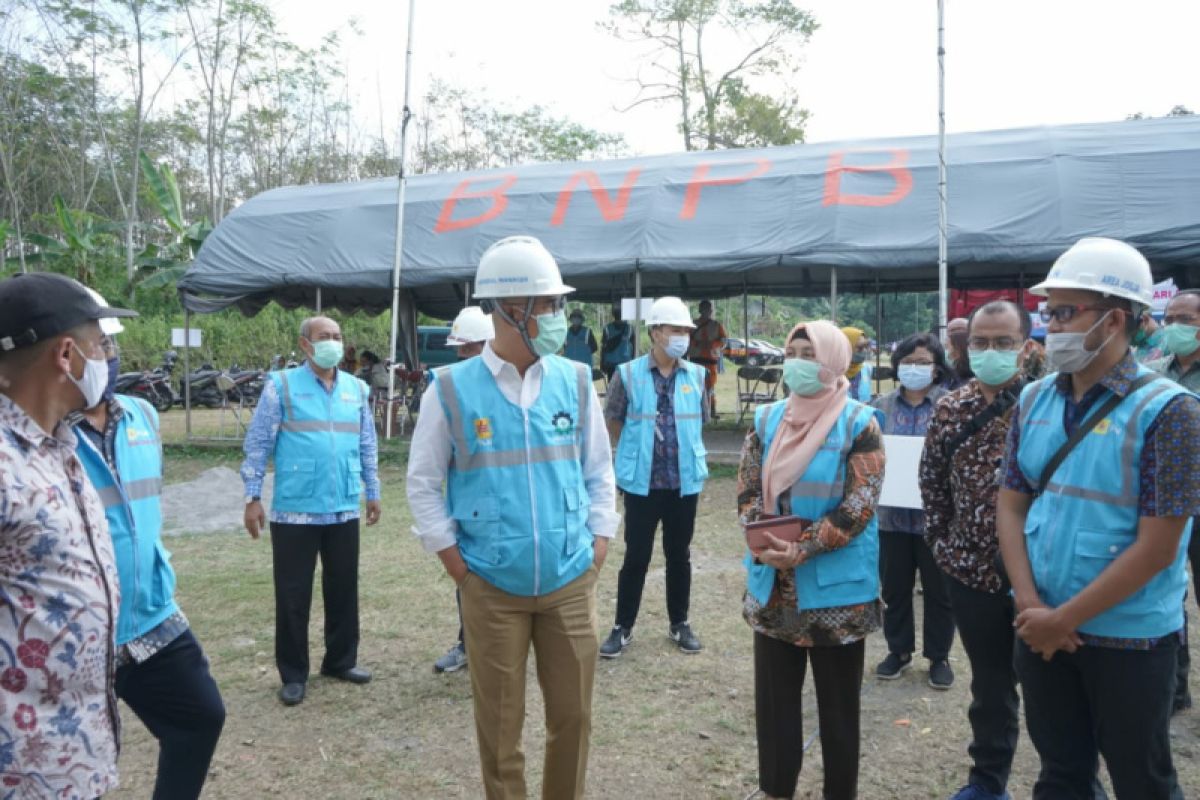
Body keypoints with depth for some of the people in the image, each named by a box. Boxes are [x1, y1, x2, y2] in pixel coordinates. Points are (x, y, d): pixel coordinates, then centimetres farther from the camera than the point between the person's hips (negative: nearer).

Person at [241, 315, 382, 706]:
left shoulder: (356, 388, 8)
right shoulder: (282, 385, -5)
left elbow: (367, 445, 16)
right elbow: (258, 444, -4)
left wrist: (373, 492, 16)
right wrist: (253, 498, -7)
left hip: (344, 511, 4)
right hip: (295, 511, -4)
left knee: (343, 589, 14)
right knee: (293, 595, 6)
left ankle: (341, 660, 30)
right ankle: (293, 674, 20)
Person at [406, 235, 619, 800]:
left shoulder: (576, 381, 0)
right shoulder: (451, 389, -8)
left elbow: (600, 471, 9)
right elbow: (423, 483, 0)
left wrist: (598, 548, 3)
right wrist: (456, 564, -4)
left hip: (572, 584, 3)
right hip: (491, 589, -2)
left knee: (573, 715, 14)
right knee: (499, 723, 12)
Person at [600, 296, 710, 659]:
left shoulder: (696, 375, 1)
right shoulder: (628, 374, -8)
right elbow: (613, 423, 2)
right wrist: (636, 454, 9)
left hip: (685, 481, 3)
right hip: (642, 482, -3)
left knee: (679, 555, 14)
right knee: (636, 557, 5)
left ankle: (680, 623, 28)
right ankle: (623, 627, 18)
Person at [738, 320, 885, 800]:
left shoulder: (859, 424, -7)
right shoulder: (767, 419, 6)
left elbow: (860, 503, -14)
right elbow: (747, 489, 5)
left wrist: (802, 549, -22)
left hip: (836, 584, -4)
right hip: (773, 583, 4)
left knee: (837, 700, 10)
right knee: (774, 693, 15)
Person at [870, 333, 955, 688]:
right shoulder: (880, 407, 6)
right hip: (892, 512, 3)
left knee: (939, 590, 11)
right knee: (895, 588, 13)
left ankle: (939, 656, 27)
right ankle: (899, 650, 30)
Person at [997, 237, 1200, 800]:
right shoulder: (1034, 401, 2)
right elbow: (1011, 505, 4)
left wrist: (1064, 619, -15)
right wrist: (1030, 606, -8)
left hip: (1129, 638, -4)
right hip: (1042, 631, 4)